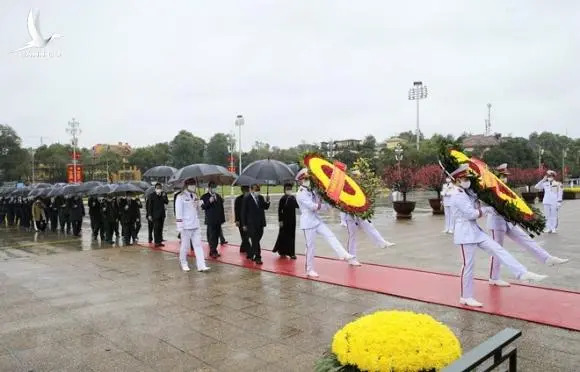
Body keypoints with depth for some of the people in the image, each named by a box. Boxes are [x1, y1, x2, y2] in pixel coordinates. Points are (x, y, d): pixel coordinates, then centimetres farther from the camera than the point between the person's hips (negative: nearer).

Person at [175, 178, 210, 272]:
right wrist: (180, 226, -14)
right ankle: (184, 264, 24)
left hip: (196, 226, 6)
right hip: (186, 226, -6)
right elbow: (179, 212, -11)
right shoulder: (181, 197, -9)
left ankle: (201, 265, -1)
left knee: (198, 245, 1)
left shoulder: (195, 196, 11)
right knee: (185, 245, 5)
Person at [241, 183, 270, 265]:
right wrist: (244, 224, -6)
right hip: (252, 224, -5)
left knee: (256, 241, 12)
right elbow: (243, 212, -5)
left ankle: (251, 255, 26)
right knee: (255, 241, -4)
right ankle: (257, 258, -1)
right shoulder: (247, 199, -7)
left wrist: (267, 202, -9)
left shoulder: (261, 198, 7)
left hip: (260, 223, 5)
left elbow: (265, 207, 12)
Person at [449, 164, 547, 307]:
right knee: (468, 265, -2)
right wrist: (487, 209, -6)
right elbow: (471, 213, -20)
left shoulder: (468, 192, 11)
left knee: (498, 249, 0)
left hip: (476, 230, 9)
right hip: (465, 232, -9)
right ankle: (466, 297, 9)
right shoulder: (457, 196, -17)